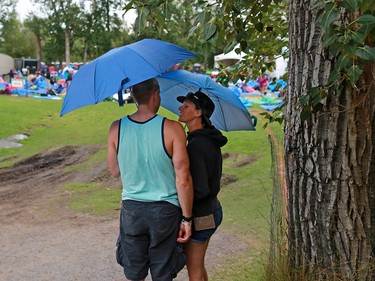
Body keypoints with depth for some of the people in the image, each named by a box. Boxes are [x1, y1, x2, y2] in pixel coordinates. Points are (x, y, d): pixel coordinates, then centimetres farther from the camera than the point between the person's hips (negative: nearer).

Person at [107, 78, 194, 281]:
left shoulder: (116, 129, -6)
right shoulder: (172, 129, -15)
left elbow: (114, 171, 7)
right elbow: (183, 181, -15)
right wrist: (187, 219, -5)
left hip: (131, 209, 3)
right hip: (165, 211, -2)